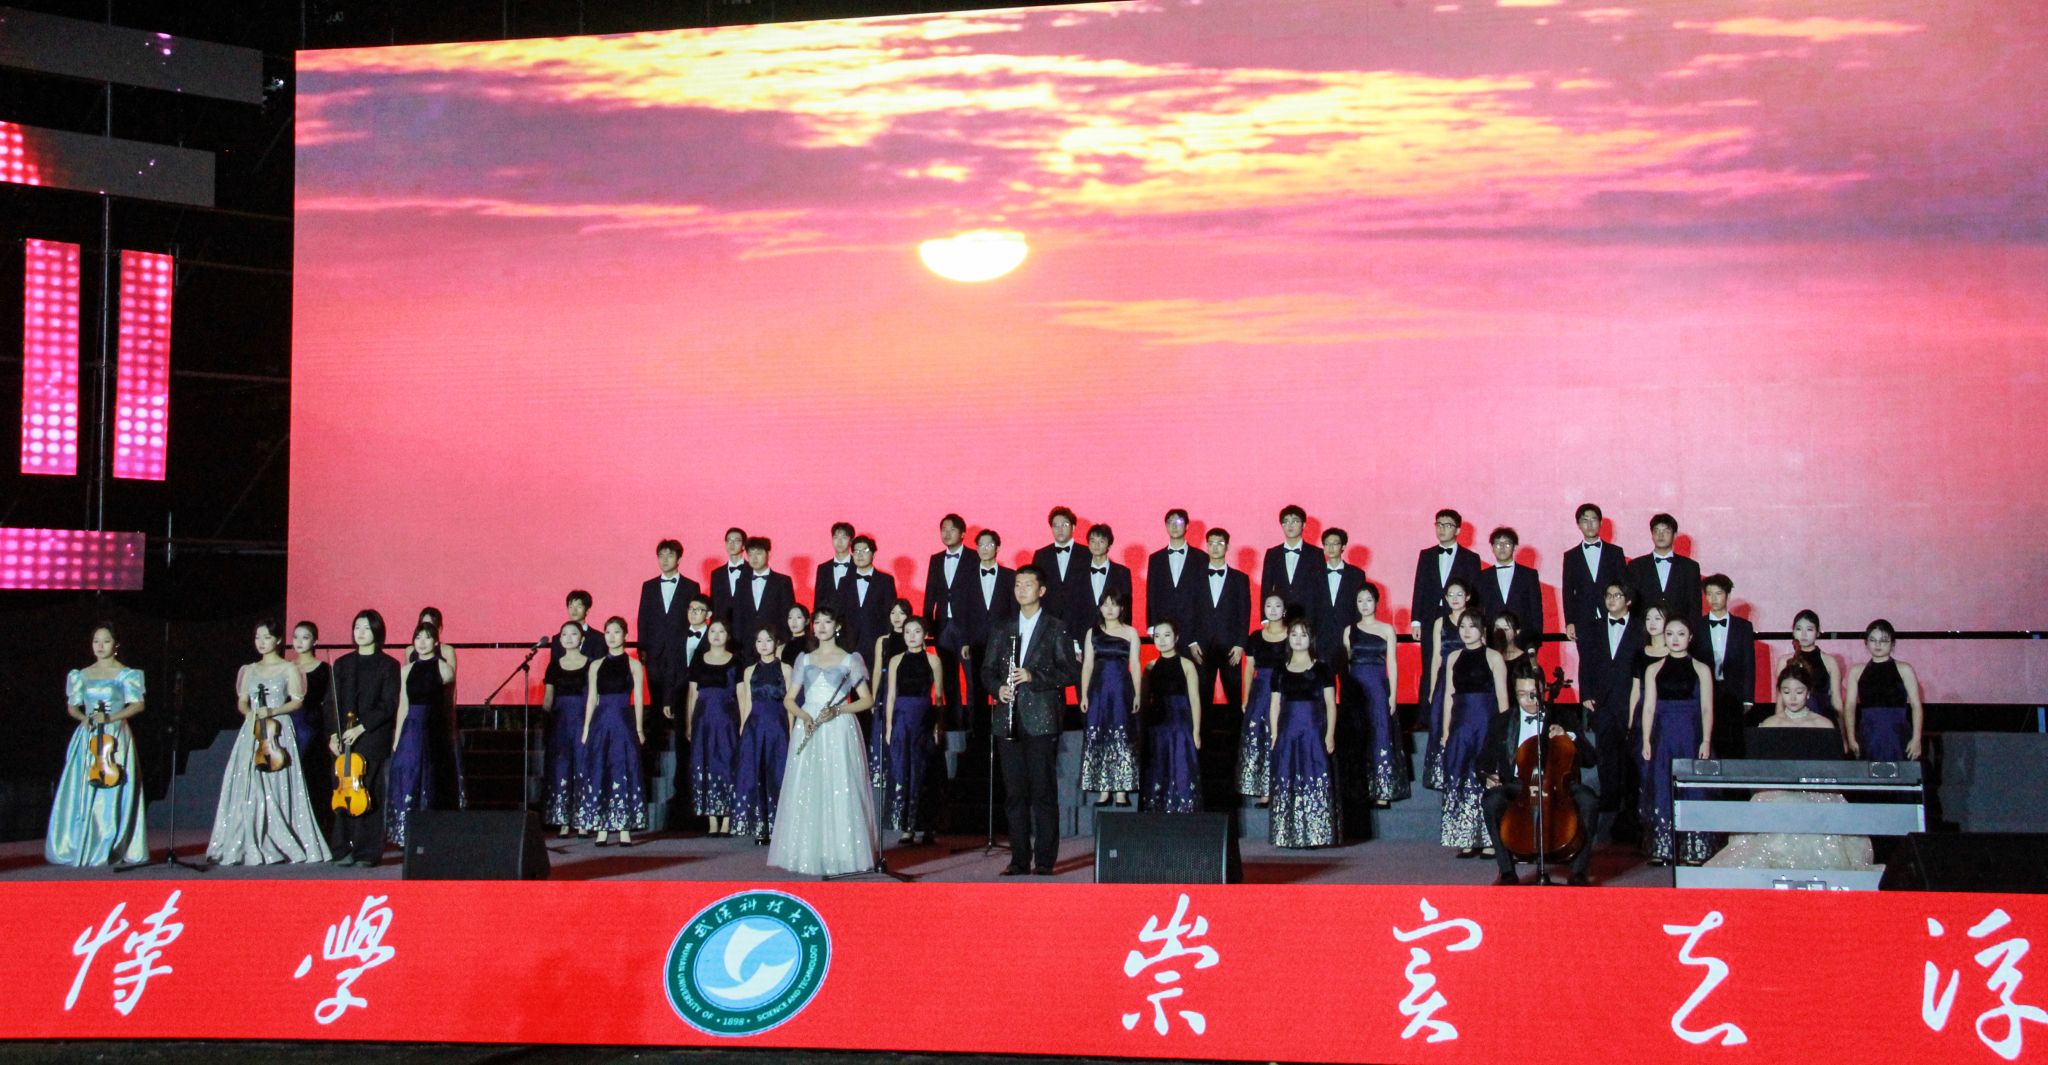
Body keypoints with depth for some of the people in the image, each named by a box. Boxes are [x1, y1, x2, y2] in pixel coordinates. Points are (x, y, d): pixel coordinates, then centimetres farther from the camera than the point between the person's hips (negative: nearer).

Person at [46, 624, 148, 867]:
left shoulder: (125, 674, 2)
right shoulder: (82, 675, 13)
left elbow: (138, 705, -5)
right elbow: (71, 706, 15)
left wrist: (111, 717, -16)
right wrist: (83, 717, -6)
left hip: (115, 737, -4)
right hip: (87, 737, 4)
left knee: (113, 793, -7)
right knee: (81, 792, -1)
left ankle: (112, 849, -3)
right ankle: (80, 847, 4)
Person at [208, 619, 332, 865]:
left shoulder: (289, 669, 4)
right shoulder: (249, 670, 16)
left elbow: (296, 701, -1)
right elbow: (241, 702, 15)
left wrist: (273, 711, -15)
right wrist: (250, 713, -6)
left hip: (278, 731, -4)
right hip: (252, 733, 4)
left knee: (278, 789, -7)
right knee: (249, 790, -4)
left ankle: (284, 845, -2)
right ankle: (252, 846, -2)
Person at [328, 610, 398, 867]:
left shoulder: (388, 665, 2)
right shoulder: (342, 664, 15)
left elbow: (389, 706, -5)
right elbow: (334, 702, 12)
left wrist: (361, 728, -13)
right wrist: (333, 734, 0)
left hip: (374, 738, -4)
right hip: (344, 740, 4)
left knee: (369, 795, -5)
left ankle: (367, 852, 0)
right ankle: (344, 849, 5)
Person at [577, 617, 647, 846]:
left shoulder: (634, 665, 5)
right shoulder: (596, 666, 12)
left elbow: (638, 699, 3)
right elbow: (591, 698, 12)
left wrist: (639, 729, -3)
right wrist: (586, 729, 7)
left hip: (624, 723, -2)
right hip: (600, 723, 2)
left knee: (624, 773, -4)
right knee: (598, 774, -1)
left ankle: (624, 830, -2)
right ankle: (601, 830, 2)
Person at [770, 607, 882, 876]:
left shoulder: (850, 660, 7)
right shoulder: (804, 659, 15)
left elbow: (867, 699, 4)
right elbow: (789, 699, 13)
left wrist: (838, 710, -11)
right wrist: (802, 716, -9)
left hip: (838, 732, -3)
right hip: (807, 730, 3)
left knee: (840, 792, -8)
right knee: (805, 794, -2)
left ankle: (841, 854, -4)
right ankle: (807, 854, 2)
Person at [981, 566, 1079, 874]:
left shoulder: (1056, 628, 3)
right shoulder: (1001, 629, 16)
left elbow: (1071, 672, -3)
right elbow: (988, 669, 17)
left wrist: (1033, 676, -15)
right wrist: (998, 687, -4)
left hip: (1041, 720, -4)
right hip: (1008, 721, 4)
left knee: (1044, 792, -3)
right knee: (1014, 793, 5)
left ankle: (1044, 861, 2)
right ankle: (1019, 860, 11)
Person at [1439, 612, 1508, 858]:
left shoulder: (1493, 657, 1)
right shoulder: (1454, 658, 13)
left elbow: (1502, 696, -2)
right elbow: (1449, 695, 14)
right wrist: (1445, 731, 9)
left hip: (1487, 725, -4)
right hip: (1461, 725, 4)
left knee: (1487, 782, -4)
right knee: (1459, 782, 0)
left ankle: (1490, 840, 1)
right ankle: (1467, 840, 5)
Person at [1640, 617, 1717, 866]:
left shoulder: (1701, 670, 6)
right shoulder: (1654, 670, 11)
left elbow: (1707, 709, 3)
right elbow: (1649, 708, 8)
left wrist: (1706, 741, -7)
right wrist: (1646, 741, -1)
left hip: (1691, 738, -1)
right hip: (1662, 738, 2)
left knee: (1692, 791, -4)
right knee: (1661, 791, -1)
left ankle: (1694, 851, 2)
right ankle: (1662, 850, 5)